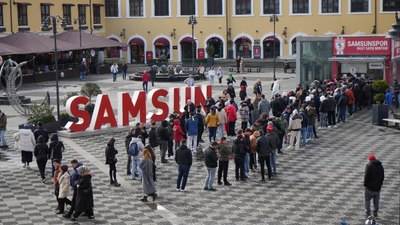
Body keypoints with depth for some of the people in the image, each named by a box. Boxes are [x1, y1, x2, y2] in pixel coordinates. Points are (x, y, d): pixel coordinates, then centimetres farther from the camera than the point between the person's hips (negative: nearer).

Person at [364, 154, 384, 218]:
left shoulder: (369, 166, -12)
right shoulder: (380, 166, 7)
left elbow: (366, 176, -16)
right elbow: (383, 177, 11)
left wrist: (365, 184, -4)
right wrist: (380, 184, 17)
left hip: (370, 187, -5)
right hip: (378, 187, 5)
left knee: (367, 200, 7)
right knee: (376, 201, 14)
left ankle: (368, 212, 1)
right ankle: (375, 213, 18)